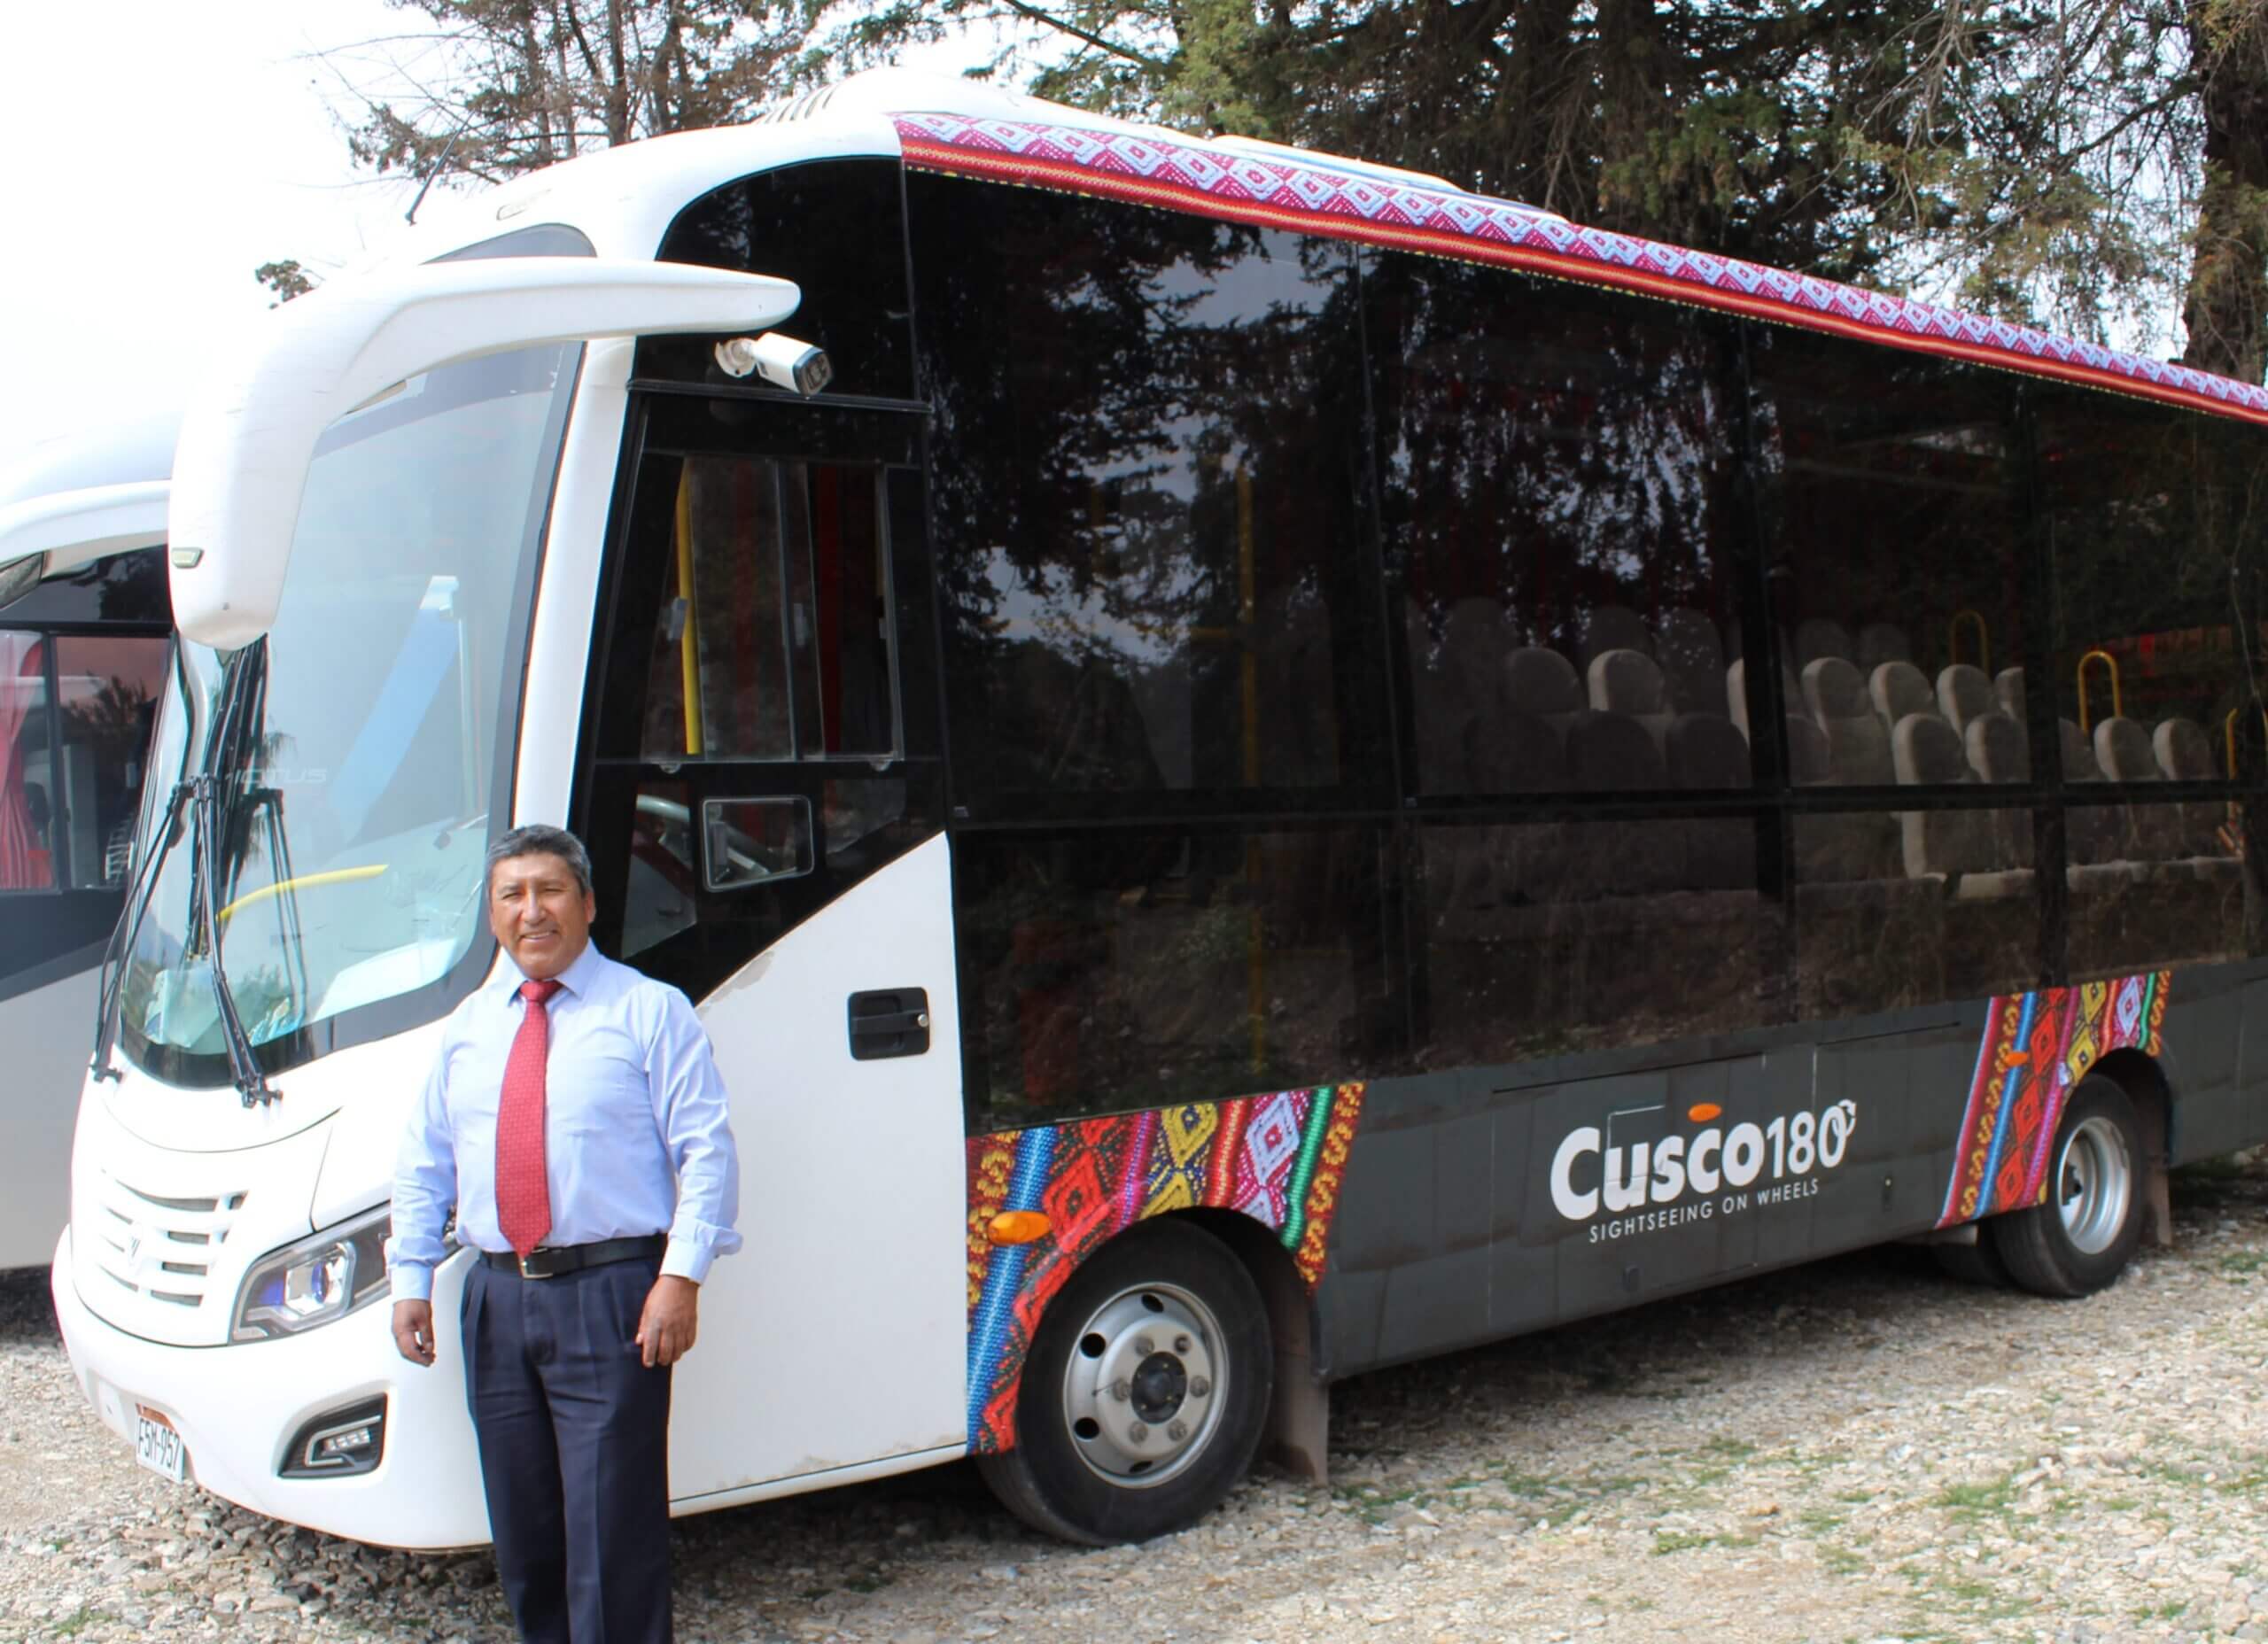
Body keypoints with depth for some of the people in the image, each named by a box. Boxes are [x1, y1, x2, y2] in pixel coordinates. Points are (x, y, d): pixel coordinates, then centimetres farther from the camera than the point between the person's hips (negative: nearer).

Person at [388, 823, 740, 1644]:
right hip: (498, 1300, 6)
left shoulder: (649, 1010, -1)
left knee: (612, 1524, -5)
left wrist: (681, 1275, -15)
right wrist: (410, 1281, 9)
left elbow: (707, 1150, -7)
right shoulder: (467, 1027, 16)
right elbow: (424, 1165, 18)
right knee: (522, 1524, 13)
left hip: (609, 1298, -5)